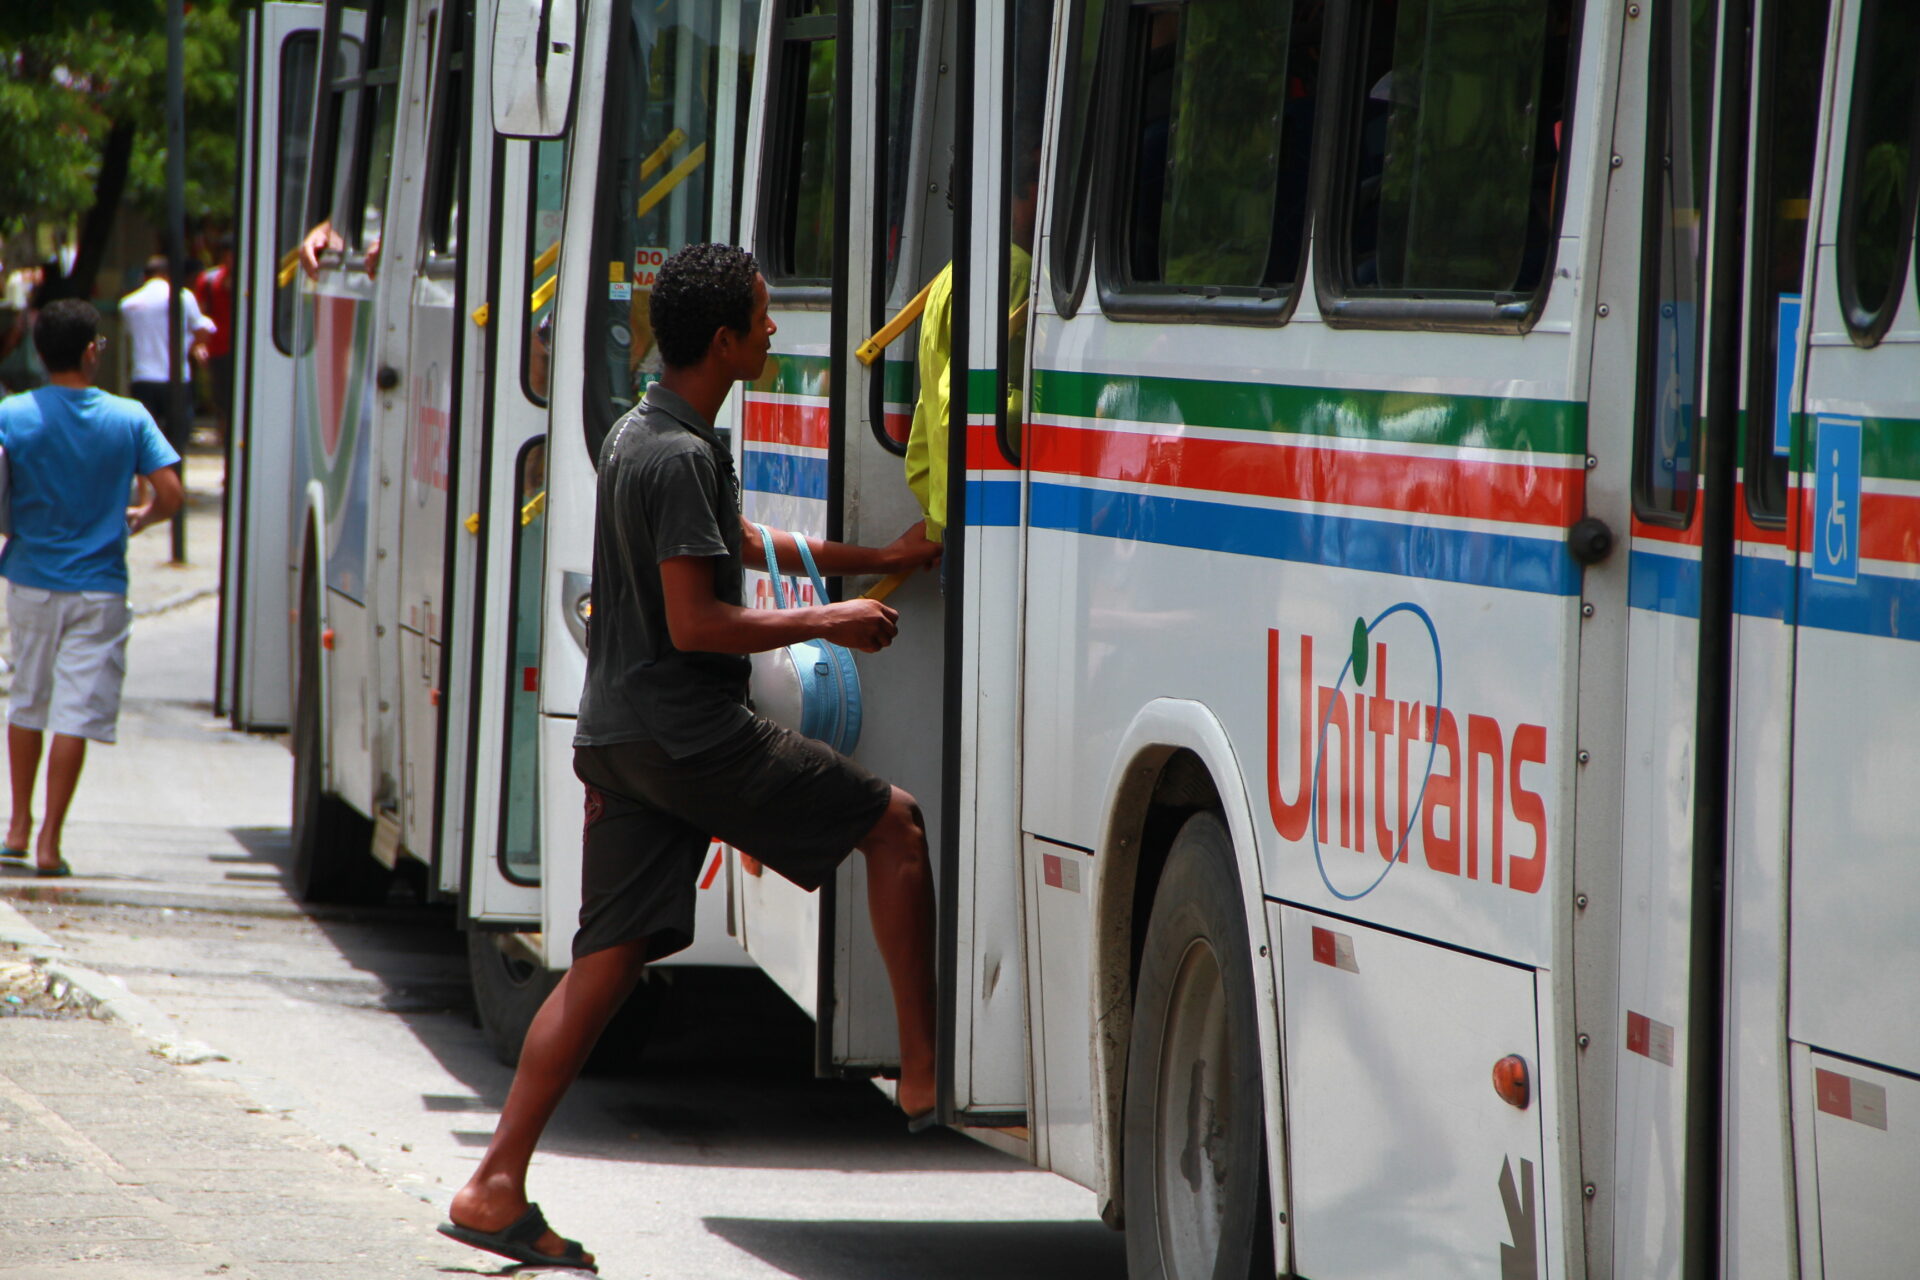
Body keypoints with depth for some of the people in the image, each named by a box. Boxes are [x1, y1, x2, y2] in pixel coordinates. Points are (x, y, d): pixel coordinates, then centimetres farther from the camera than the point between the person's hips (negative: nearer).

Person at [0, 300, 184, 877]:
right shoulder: (128, 418, -7)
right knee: (75, 715, 0)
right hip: (98, 586, -2)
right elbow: (170, 494, -9)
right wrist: (138, 518, 13)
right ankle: (49, 844, -4)